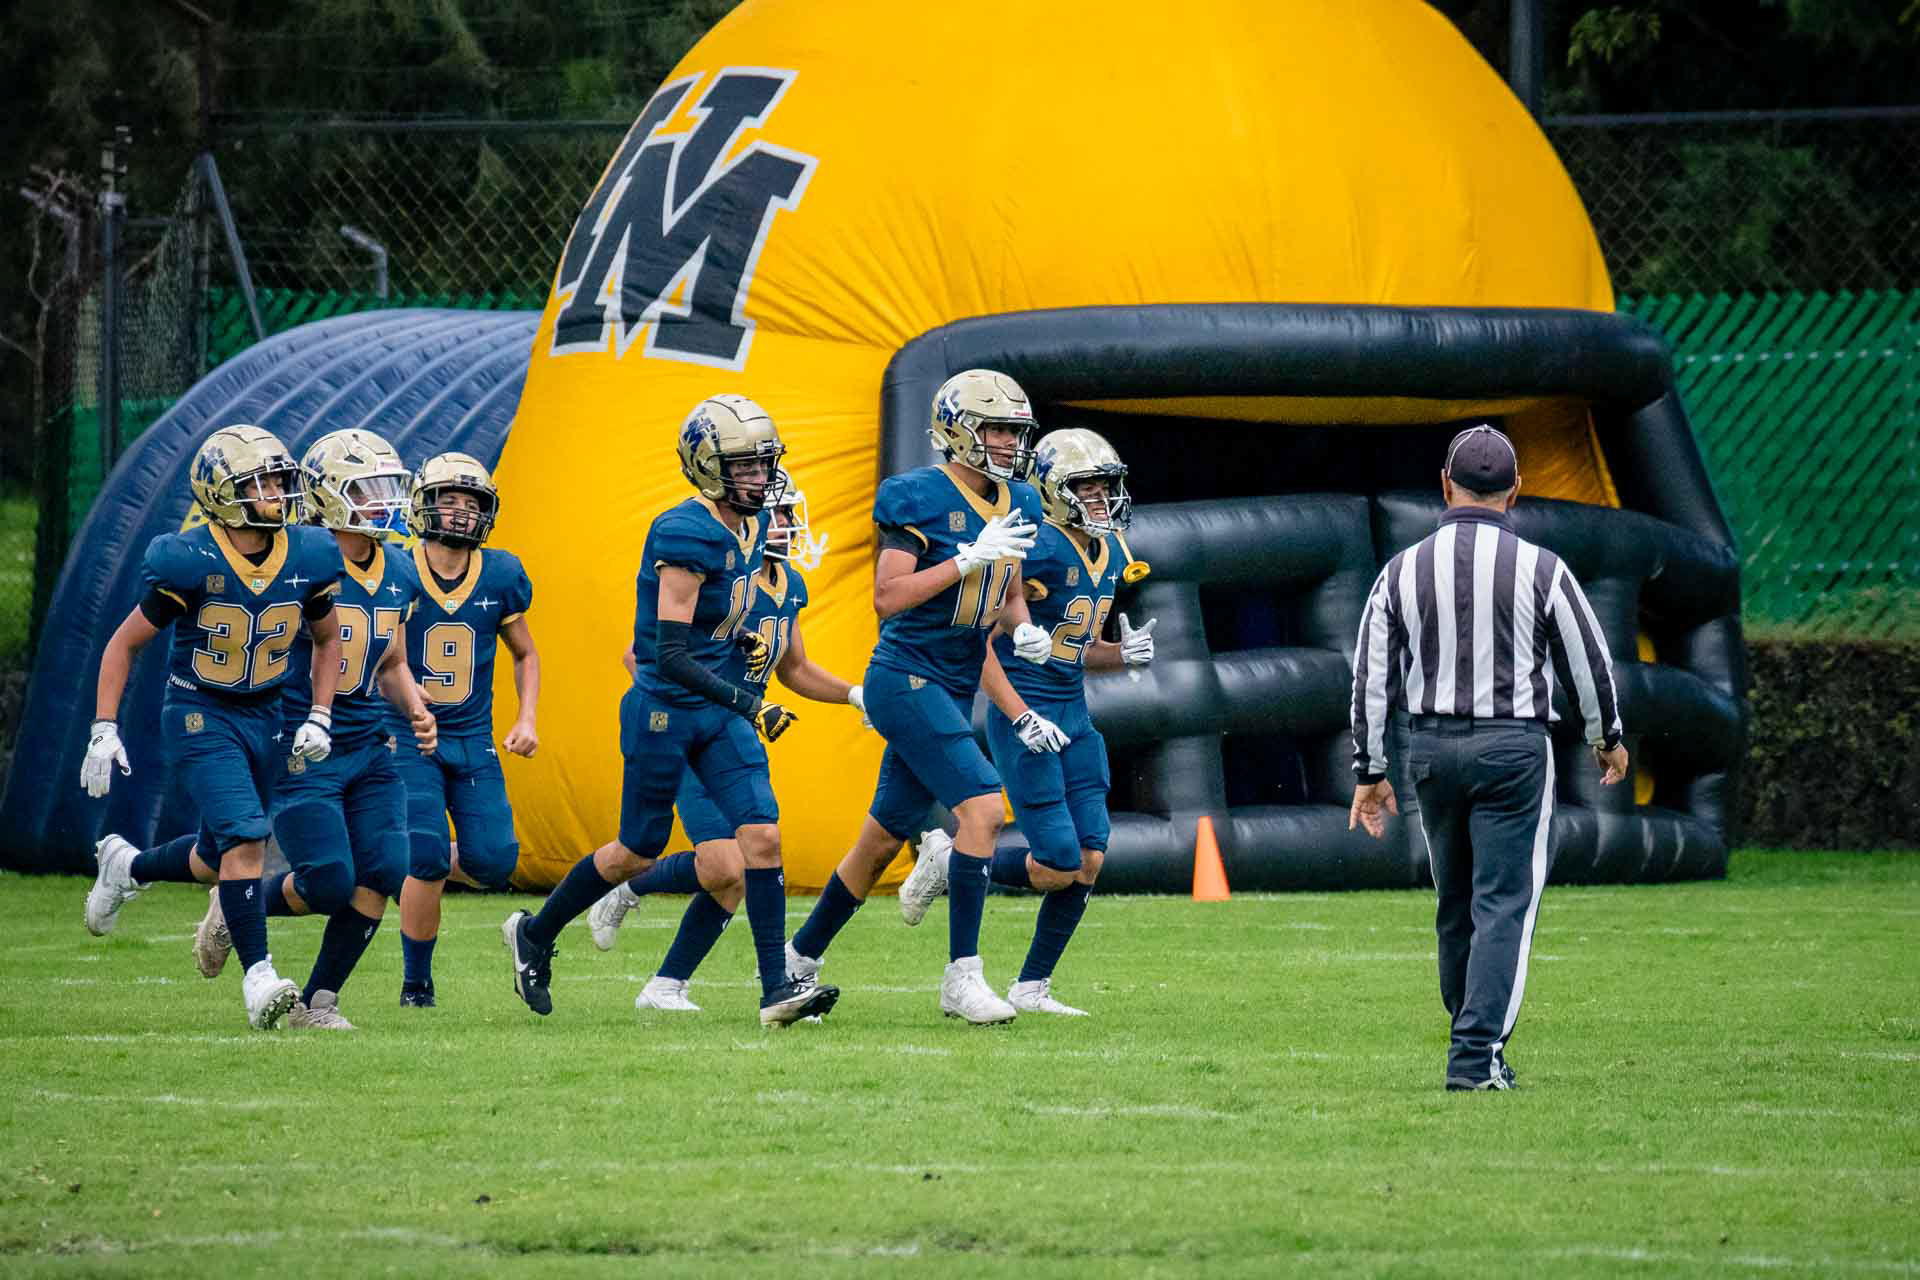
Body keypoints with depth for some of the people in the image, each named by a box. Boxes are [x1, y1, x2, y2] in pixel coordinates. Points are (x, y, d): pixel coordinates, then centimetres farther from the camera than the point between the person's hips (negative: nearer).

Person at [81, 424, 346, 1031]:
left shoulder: (306, 558, -6)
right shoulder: (189, 563, -18)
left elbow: (327, 640, 13)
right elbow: (125, 644, -7)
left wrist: (319, 719, 2)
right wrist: (104, 731, -13)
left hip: (264, 719, 5)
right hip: (200, 717, -5)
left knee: (222, 857, 13)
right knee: (244, 838, -21)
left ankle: (127, 866, 42)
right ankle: (258, 977, -19)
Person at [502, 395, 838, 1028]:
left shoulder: (751, 526, 7)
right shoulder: (686, 536, -21)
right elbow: (673, 655, -24)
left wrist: (746, 641, 4)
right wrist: (746, 704, -29)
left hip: (717, 713, 7)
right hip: (664, 709, -7)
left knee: (762, 838, -7)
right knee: (639, 851, 6)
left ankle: (777, 989, -7)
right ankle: (533, 935, 29)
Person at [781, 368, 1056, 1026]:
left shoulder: (1016, 504, 10)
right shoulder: (921, 498, -13)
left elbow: (1008, 596, 21)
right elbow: (888, 597, -18)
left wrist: (1024, 627, -2)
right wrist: (971, 557, -24)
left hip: (952, 694, 8)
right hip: (906, 680, -8)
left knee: (883, 839, 14)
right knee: (983, 808, -21)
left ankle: (798, 959, 28)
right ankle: (961, 977, -17)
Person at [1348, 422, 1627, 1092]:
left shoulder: (1403, 570, 1)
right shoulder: (1540, 569, -7)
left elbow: (1371, 678, 4)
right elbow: (1588, 661, 3)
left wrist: (1370, 773, 12)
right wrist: (1607, 738, 20)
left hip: (1430, 748, 3)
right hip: (1514, 747, -3)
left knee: (1455, 905, 16)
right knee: (1504, 905, -2)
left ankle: (1473, 1042, 26)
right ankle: (1477, 1055, -11)